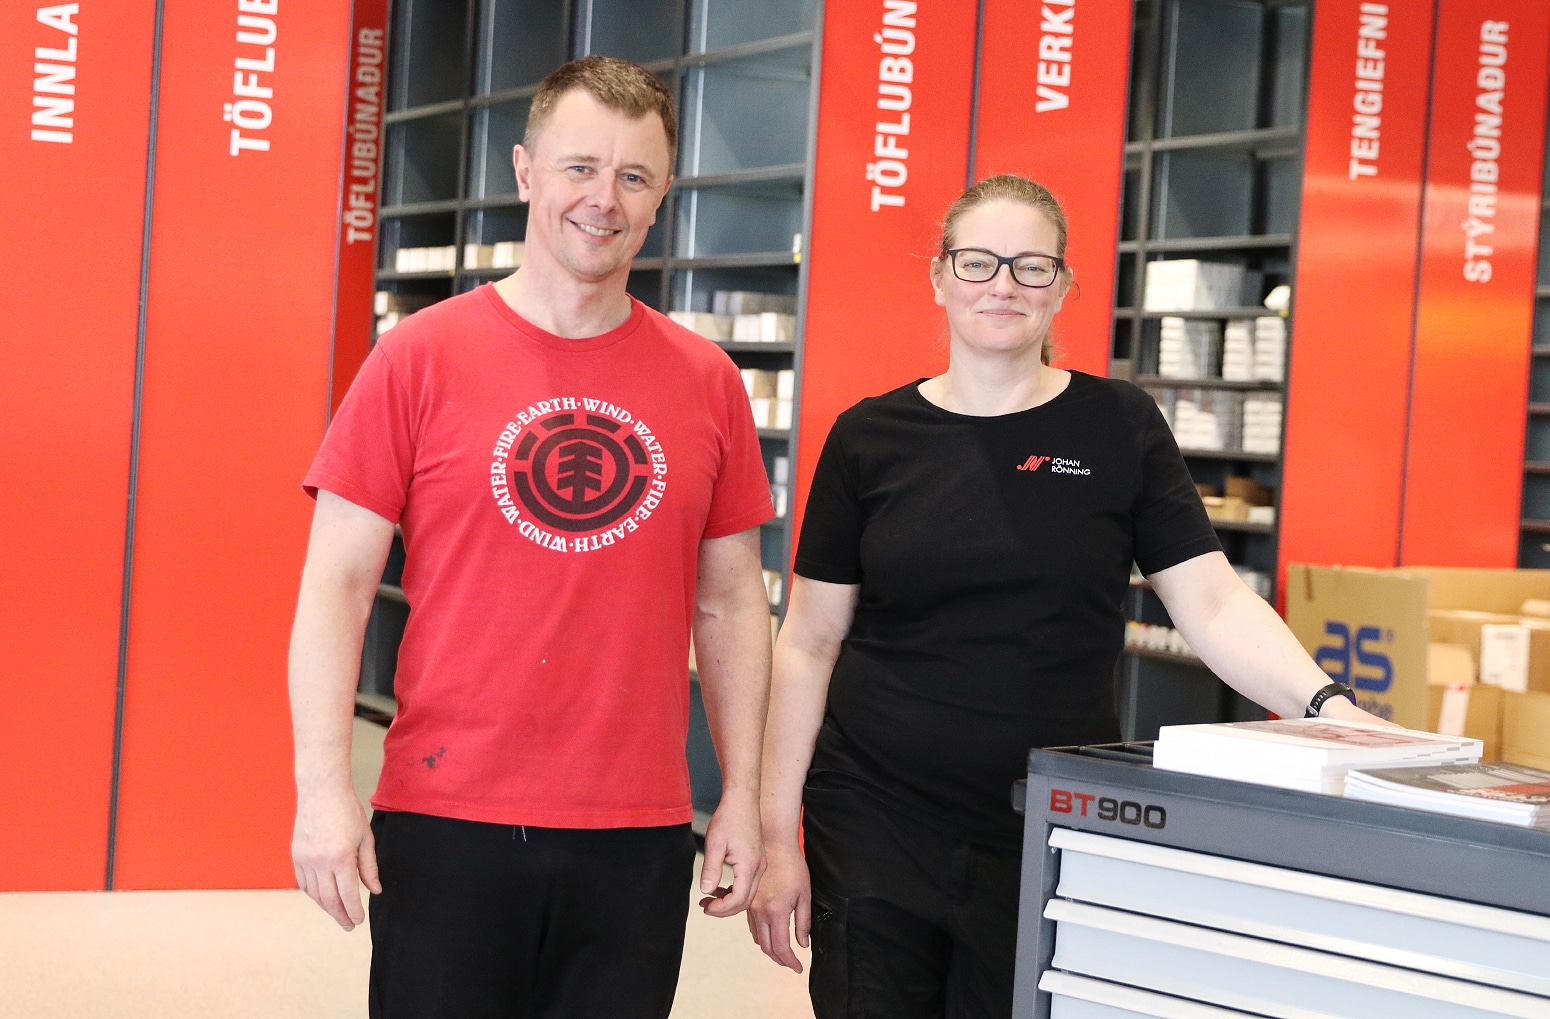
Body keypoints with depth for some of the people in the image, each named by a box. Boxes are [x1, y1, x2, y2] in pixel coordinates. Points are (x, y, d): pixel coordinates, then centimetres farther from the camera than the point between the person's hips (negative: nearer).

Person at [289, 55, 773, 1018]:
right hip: (446, 825, -2)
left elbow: (731, 602, 11)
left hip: (639, 835, 2)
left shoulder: (707, 380, 5)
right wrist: (325, 788, -11)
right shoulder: (422, 354, -2)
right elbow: (338, 585, -3)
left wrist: (744, 794, 7)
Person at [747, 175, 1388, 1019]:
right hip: (876, 824, 0)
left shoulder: (1118, 426, 2)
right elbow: (810, 643, 4)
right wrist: (779, 833, 1)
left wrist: (1327, 706, -20)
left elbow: (1213, 603, -3)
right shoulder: (872, 438, 3)